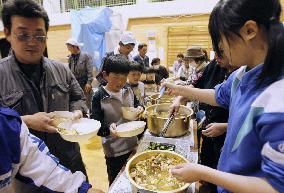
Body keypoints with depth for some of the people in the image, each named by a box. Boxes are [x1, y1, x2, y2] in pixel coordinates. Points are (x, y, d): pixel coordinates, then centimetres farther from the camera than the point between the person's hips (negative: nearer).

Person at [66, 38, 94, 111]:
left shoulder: (86, 56, -5)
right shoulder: (70, 57, 7)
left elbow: (90, 71, -9)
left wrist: (89, 83, -15)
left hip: (85, 85, -4)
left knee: (87, 104, 2)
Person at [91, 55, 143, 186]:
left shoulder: (128, 91, -2)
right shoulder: (99, 97, -17)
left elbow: (136, 103, 15)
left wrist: (139, 108, -7)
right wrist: (108, 128, -38)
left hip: (132, 145, 5)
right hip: (114, 150, -4)